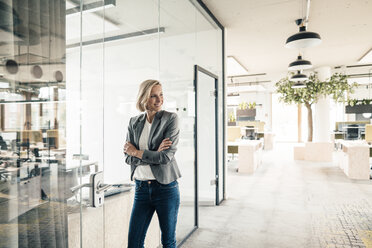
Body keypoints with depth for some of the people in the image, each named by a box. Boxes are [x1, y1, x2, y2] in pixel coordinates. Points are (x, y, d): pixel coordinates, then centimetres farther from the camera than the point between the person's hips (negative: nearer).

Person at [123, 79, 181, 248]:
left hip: (165, 187, -3)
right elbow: (128, 157, -1)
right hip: (142, 188, 4)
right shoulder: (134, 122, 5)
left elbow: (166, 156, -16)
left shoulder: (170, 119, -7)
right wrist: (153, 154, -15)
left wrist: (137, 152, -7)